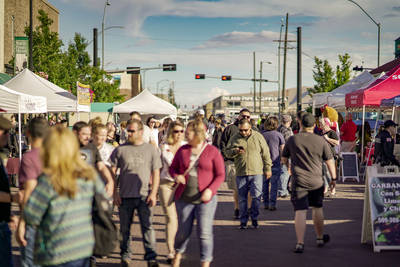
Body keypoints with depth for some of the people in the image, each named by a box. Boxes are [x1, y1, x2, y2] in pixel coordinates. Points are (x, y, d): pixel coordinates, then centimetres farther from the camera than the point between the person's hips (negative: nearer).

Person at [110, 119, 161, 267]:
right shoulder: (120, 150, 4)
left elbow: (156, 173, 6)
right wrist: (115, 193, 0)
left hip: (144, 196, -1)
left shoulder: (151, 149, 5)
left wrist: (153, 193, -3)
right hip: (125, 196, 1)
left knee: (147, 226, -3)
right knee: (125, 228, 8)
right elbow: (112, 172, 6)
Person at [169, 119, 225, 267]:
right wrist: (176, 176, -10)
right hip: (184, 198, 3)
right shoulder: (183, 150, 5)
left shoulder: (212, 151, -4)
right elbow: (172, 168, 13)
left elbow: (220, 175, -2)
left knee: (205, 233, -5)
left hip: (205, 199, -3)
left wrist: (210, 190, -17)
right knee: (183, 231, 12)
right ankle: (178, 253, 40)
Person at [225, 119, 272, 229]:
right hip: (241, 173, 2)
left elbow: (265, 153, 8)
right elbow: (227, 151, 11)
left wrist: (268, 168, 7)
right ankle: (243, 221, 13)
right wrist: (235, 151, -11)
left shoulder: (258, 137, 4)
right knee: (242, 198, 5)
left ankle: (254, 218, 10)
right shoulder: (235, 138, 7)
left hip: (256, 172, -2)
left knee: (256, 196, -8)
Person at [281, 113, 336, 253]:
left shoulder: (292, 140, -2)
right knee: (317, 208, 19)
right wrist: (333, 178, 13)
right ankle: (320, 238, 32)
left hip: (298, 181, -1)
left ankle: (300, 243, -9)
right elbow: (330, 161, 2)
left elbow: (284, 159, 10)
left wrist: (289, 167, 31)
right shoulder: (321, 141, -2)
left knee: (300, 212, -3)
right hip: (316, 181, 1)